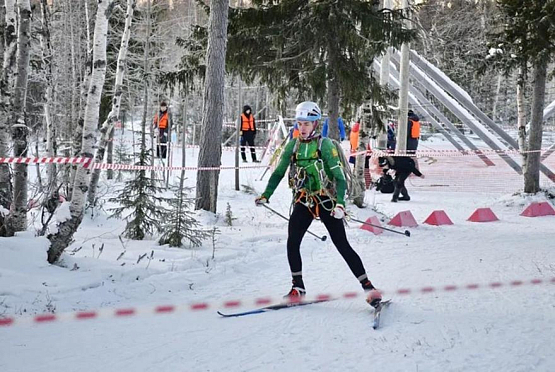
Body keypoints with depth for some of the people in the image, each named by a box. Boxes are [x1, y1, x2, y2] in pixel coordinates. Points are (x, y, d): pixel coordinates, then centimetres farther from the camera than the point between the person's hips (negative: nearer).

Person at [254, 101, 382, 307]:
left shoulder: (325, 145, -8)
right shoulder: (293, 145, 5)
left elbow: (339, 177, -13)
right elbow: (278, 172, 10)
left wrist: (340, 203, -27)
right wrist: (265, 195, -3)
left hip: (325, 200, -4)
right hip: (303, 202, 4)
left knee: (342, 245, -6)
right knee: (292, 243, -9)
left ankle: (368, 286, -1)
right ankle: (298, 288, 7)